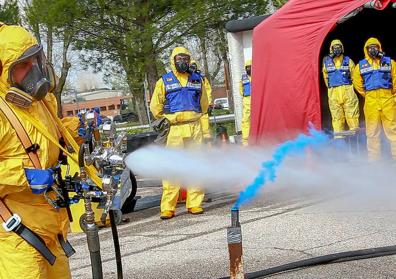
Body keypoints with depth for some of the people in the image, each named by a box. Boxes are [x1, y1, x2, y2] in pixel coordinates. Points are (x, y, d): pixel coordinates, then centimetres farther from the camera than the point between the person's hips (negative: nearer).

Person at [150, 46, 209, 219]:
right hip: (174, 129, -3)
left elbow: (203, 104, 24)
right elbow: (155, 106, 10)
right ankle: (167, 207, -6)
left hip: (194, 128, 3)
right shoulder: (164, 81, 7)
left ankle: (194, 204, 10)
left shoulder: (197, 80, 15)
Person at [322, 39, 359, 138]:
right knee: (336, 116, 1)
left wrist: (349, 88, 5)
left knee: (352, 114, -6)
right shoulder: (327, 62, 10)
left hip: (348, 91, -1)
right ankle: (338, 137, 3)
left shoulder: (348, 61, 8)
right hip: (333, 93, 1)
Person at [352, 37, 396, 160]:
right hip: (371, 100, 1)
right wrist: (366, 94, 12)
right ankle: (374, 157, 11)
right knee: (372, 131, 5)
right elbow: (357, 81, 17)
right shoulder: (361, 65, 11)